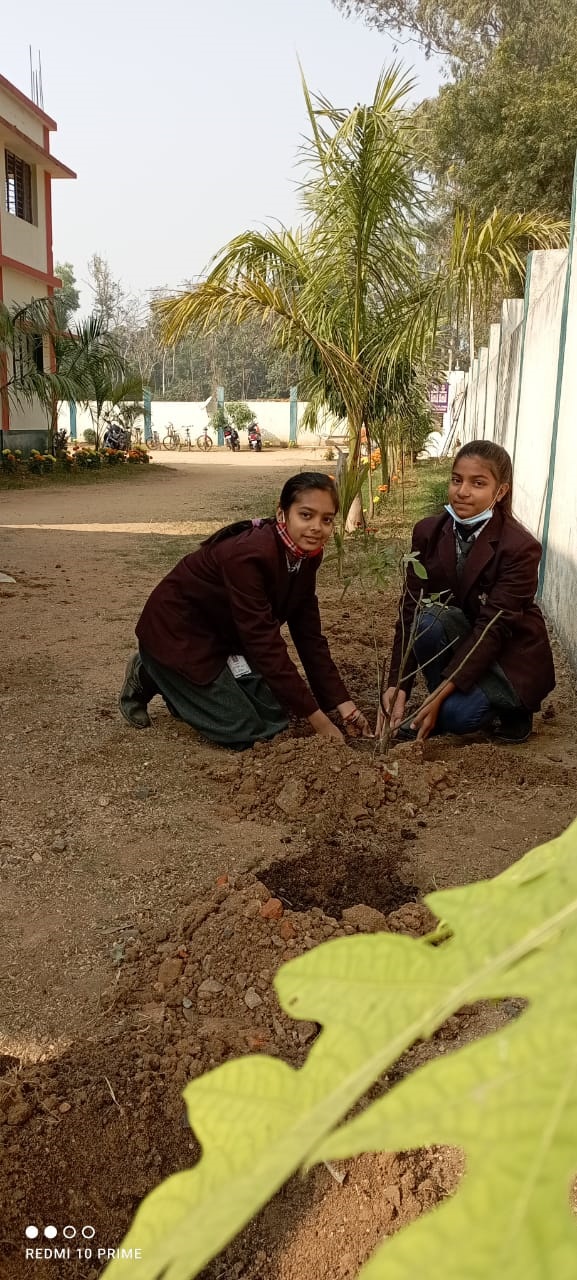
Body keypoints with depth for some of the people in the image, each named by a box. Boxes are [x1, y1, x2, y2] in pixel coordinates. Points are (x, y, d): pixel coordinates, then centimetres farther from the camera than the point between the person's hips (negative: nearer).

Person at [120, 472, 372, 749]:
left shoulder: (307, 555, -9)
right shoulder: (248, 555, -34)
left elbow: (309, 634, -4)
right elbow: (265, 643, -33)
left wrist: (342, 703, -9)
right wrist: (317, 718, -29)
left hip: (224, 633, 8)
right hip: (177, 631, -8)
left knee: (274, 718, 3)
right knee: (243, 731, -9)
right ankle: (149, 676, 10)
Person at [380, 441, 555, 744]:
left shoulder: (520, 548, -23)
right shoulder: (428, 533, -9)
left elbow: (492, 629, -27)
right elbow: (411, 610, -14)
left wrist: (440, 694, -32)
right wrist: (398, 685, -24)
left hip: (510, 657, -4)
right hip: (462, 643, 4)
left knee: (456, 713, -30)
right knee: (430, 619, -29)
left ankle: (509, 707, 4)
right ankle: (436, 712, -7)